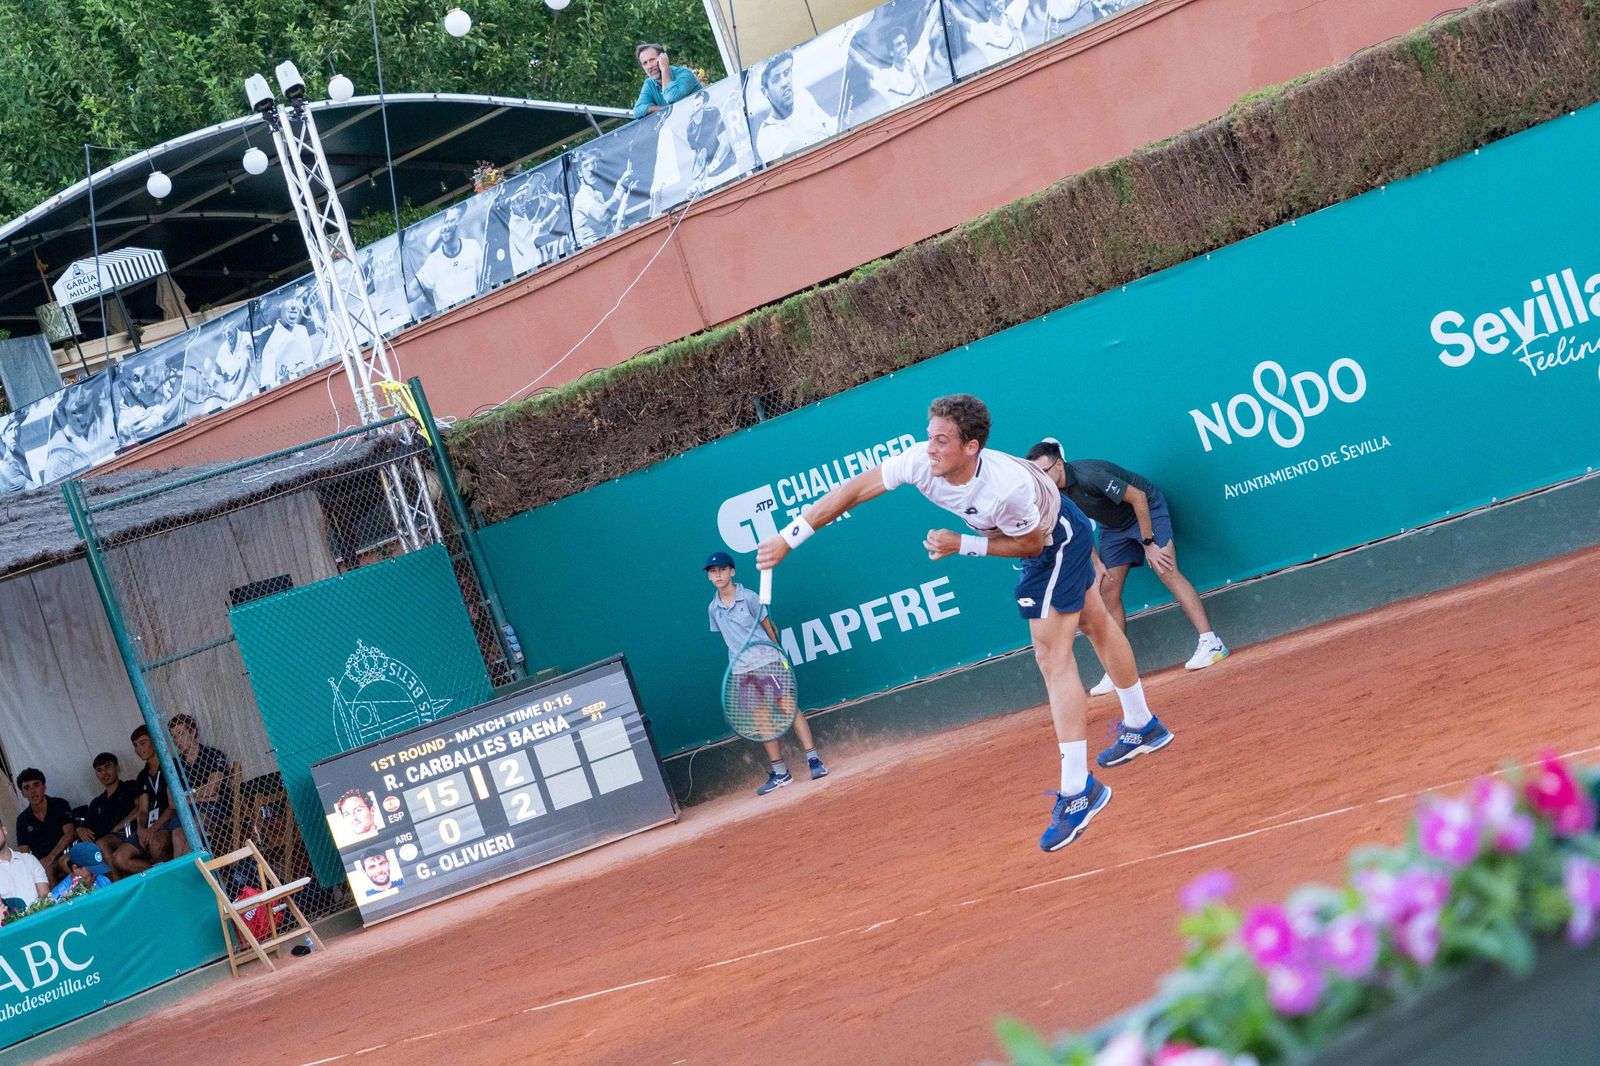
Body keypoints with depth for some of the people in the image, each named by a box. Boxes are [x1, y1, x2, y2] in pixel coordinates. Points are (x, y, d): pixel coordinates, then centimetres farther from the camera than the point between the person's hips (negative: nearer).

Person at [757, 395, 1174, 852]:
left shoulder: (1010, 487, -43)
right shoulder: (920, 461, -28)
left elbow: (1030, 544, -24)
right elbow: (851, 491, -21)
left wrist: (962, 545, -32)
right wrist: (787, 538, -22)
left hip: (1055, 539, -8)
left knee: (1053, 657, -13)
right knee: (1096, 625, 25)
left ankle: (1077, 791, -12)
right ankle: (1143, 727, 46)